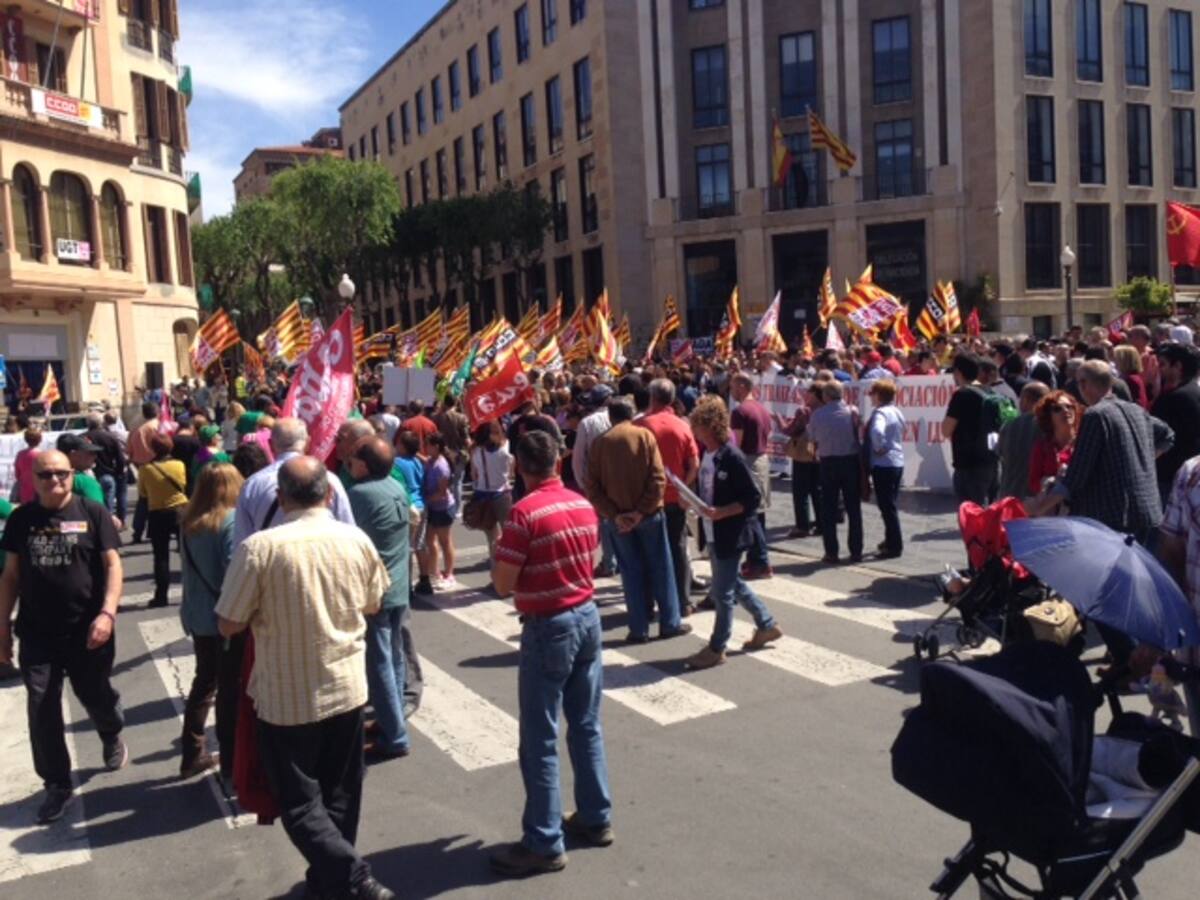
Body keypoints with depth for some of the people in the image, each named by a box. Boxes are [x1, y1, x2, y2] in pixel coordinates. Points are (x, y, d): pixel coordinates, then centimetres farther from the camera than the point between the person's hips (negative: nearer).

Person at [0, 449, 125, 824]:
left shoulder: (93, 512, -4)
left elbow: (112, 565, -7)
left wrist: (107, 612, -18)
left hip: (88, 630, -2)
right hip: (37, 633, 2)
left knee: (97, 697, 12)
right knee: (42, 711, 2)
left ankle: (112, 737, 45)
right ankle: (57, 784, 18)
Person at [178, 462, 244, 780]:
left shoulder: (188, 521, 3)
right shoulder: (231, 520, -18)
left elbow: (190, 567, 11)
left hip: (197, 615, 7)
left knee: (204, 682, 20)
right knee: (231, 690, 4)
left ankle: (192, 755, 29)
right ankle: (231, 765, 13)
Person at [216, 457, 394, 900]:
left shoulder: (259, 547, -19)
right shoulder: (357, 540, -7)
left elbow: (228, 625, -12)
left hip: (287, 698, -4)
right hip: (347, 688, 4)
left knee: (300, 803, 10)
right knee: (339, 795, 20)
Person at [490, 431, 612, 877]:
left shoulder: (524, 513, -18)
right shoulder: (584, 505, 4)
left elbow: (502, 585, -14)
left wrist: (500, 550, 3)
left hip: (549, 628, -7)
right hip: (587, 617, 7)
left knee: (540, 741, 3)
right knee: (587, 726, 18)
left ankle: (544, 843, 11)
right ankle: (596, 819, 29)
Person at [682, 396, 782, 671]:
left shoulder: (732, 457, -18)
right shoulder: (705, 454, 4)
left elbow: (752, 498, -17)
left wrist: (721, 512, -25)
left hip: (730, 534, -8)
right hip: (713, 533, 8)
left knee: (722, 591, 1)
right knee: (733, 584, 20)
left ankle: (717, 648, 13)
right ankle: (767, 625, 37)